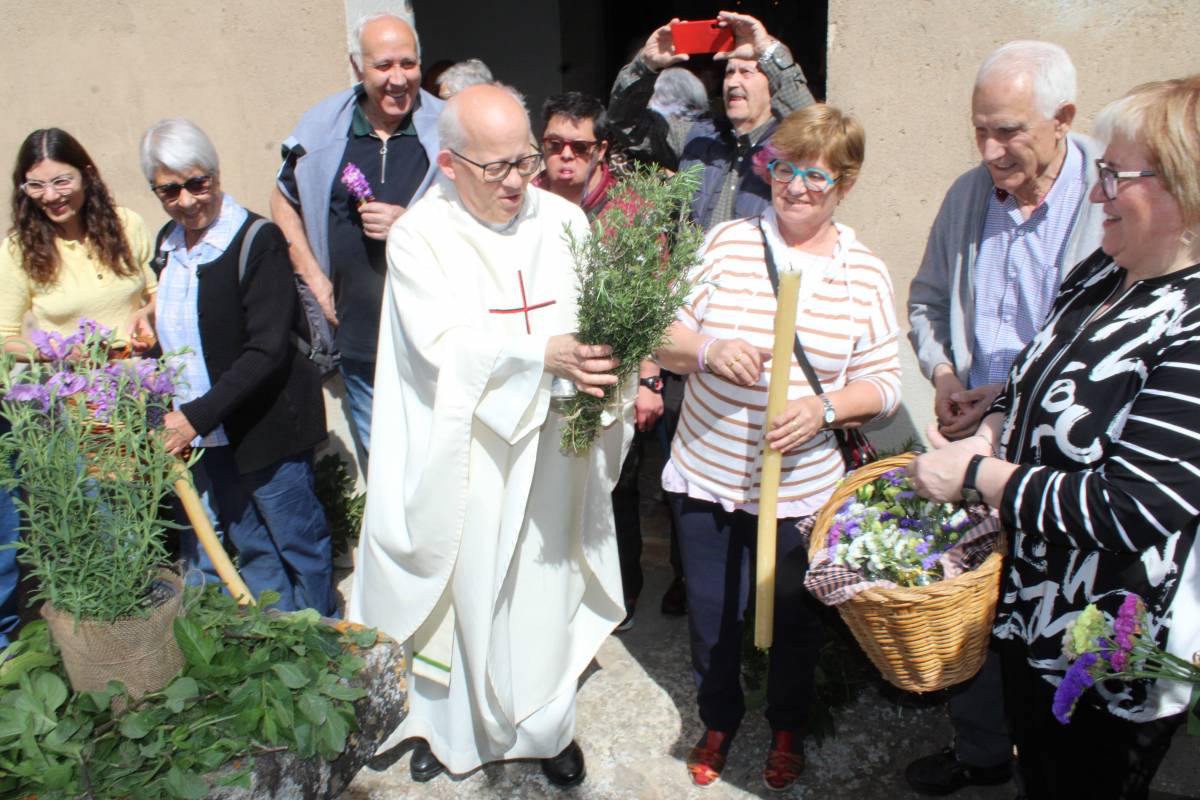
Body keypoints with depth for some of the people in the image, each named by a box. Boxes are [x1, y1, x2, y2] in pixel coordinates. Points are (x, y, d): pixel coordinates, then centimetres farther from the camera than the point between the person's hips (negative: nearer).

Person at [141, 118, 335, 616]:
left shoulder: (257, 240, -16)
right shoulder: (168, 243, 7)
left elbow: (267, 351, -21)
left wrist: (198, 416, -25)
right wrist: (170, 415, 5)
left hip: (267, 425, -7)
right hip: (209, 436, 7)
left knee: (298, 542, 9)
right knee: (249, 547, 17)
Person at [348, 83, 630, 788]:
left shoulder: (563, 220, 1)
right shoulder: (420, 236, -7)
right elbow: (444, 343, -20)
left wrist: (601, 364, -23)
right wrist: (545, 355, -32)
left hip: (550, 451, 3)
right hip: (463, 458, -2)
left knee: (545, 592, 14)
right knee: (465, 593, 11)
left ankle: (549, 724, 37)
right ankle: (448, 723, 37)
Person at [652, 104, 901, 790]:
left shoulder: (866, 273, -4)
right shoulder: (727, 243, -3)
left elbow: (885, 384, -3)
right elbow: (664, 339, -3)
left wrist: (825, 406, -21)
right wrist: (708, 349, -24)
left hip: (802, 488, 0)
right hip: (708, 475, 1)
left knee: (793, 618, 18)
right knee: (711, 613, 17)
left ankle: (788, 727, 47)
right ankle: (718, 719, 46)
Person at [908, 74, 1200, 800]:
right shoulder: (1103, 274, 0)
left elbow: (1136, 509, -31)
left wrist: (976, 474, -22)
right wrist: (983, 437, -4)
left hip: (1111, 665, -7)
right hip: (1032, 612, 7)